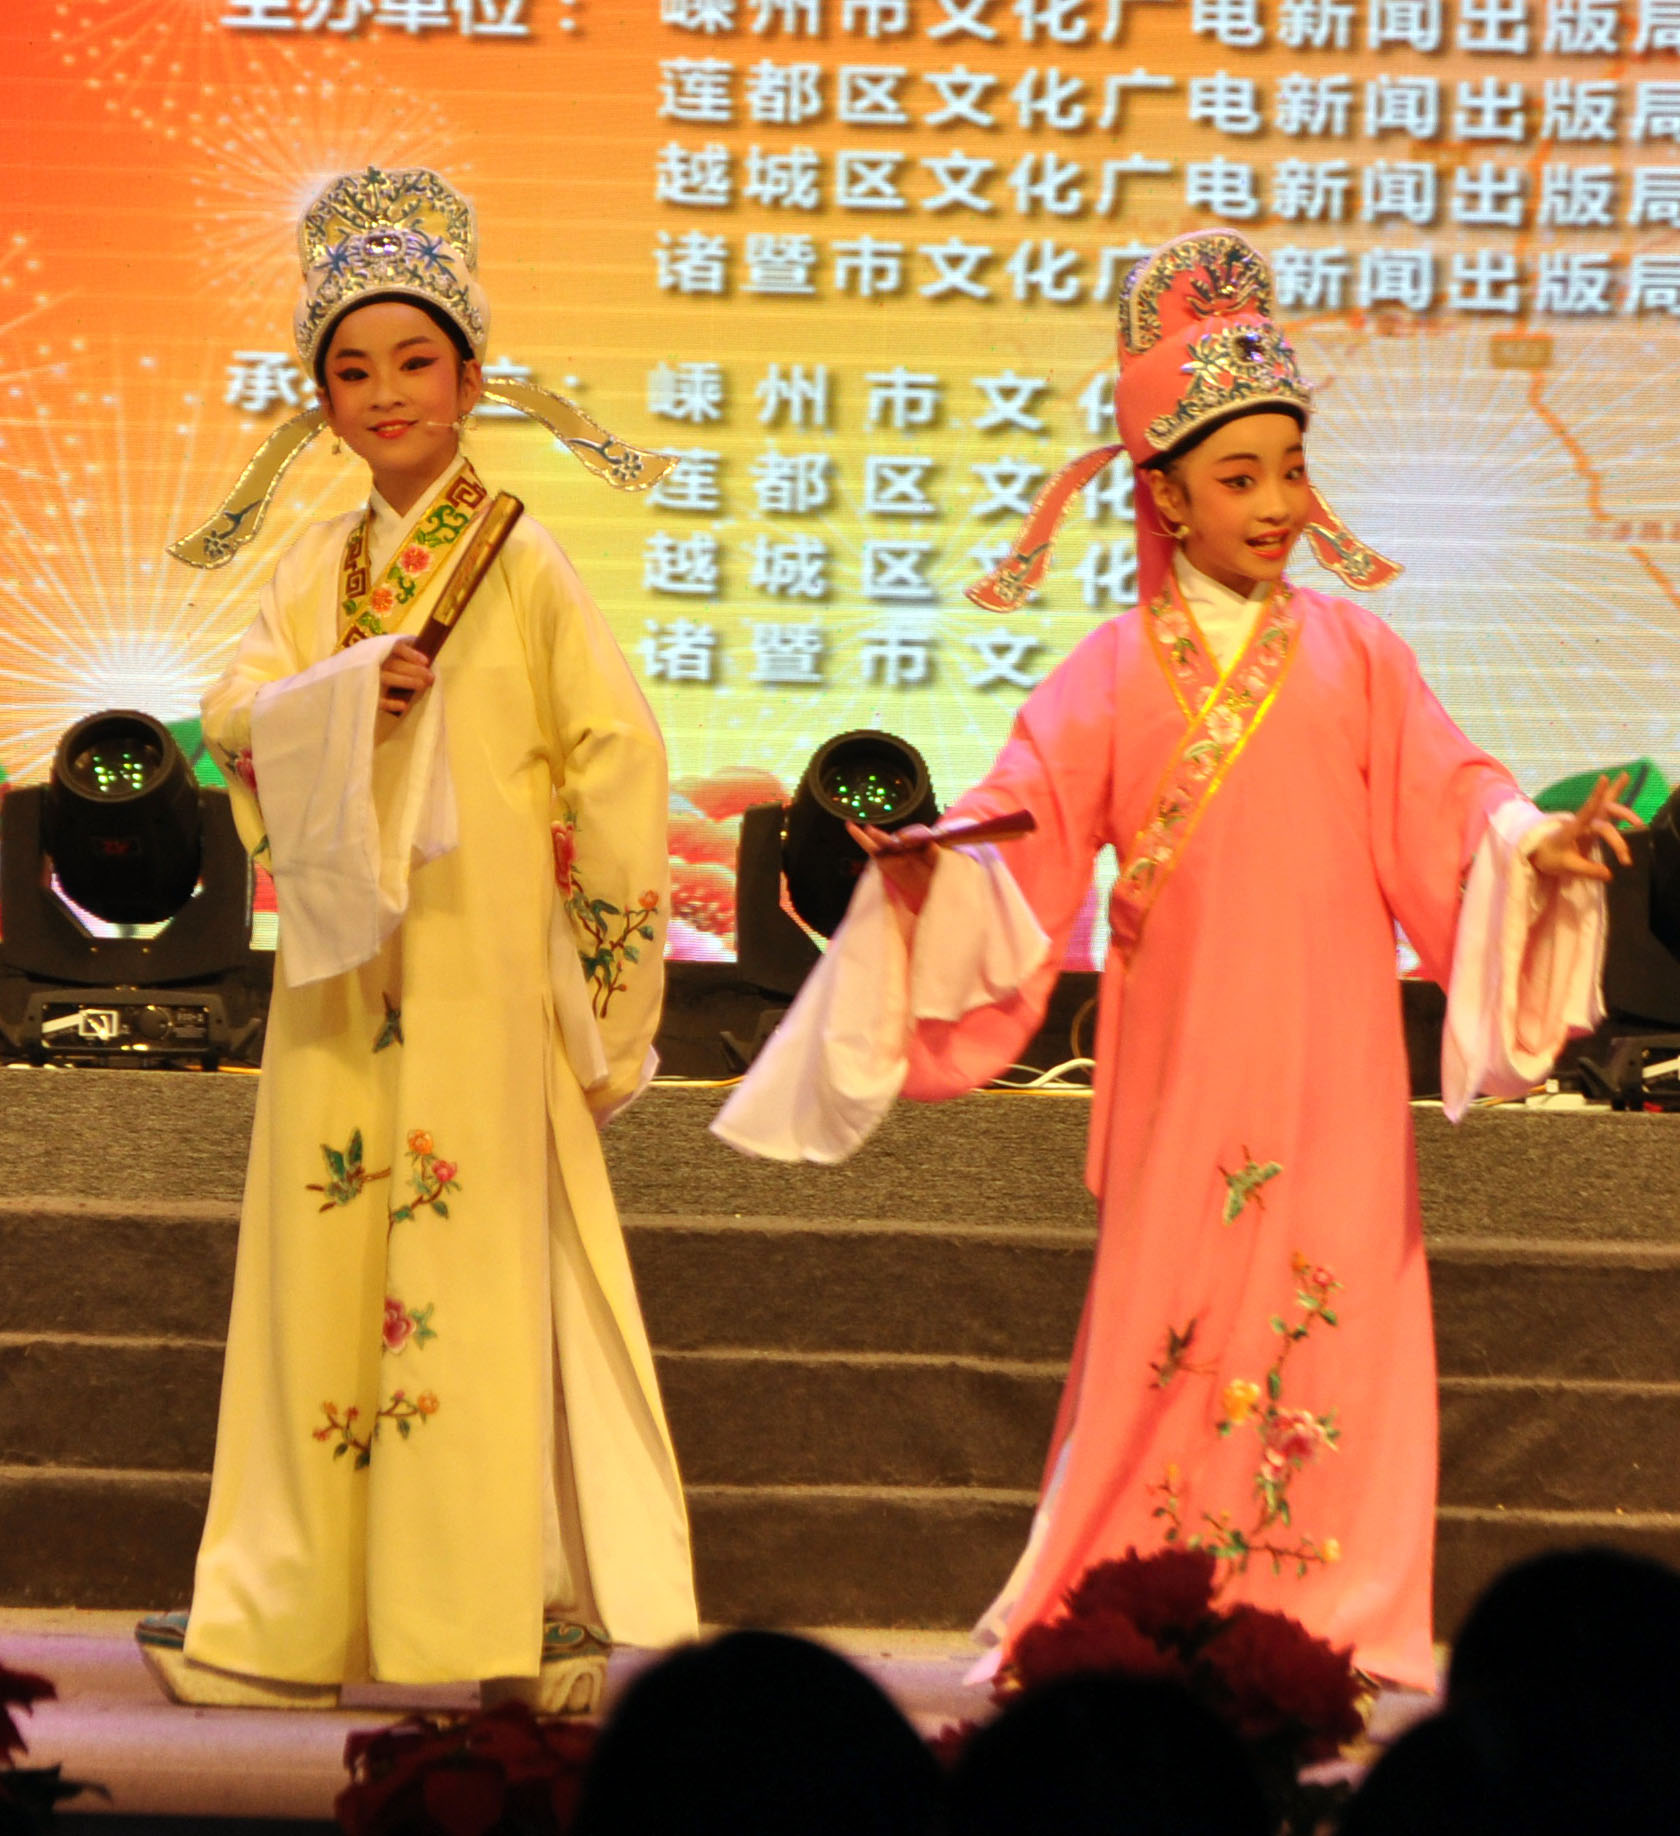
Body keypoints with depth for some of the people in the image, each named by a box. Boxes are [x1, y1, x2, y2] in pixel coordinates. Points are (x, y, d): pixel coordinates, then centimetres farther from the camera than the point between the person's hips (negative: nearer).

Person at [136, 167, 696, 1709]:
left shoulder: (516, 558, -2)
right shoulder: (318, 567, 14)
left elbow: (617, 752, -5)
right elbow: (236, 714, 2)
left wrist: (606, 977, -6)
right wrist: (346, 693, -17)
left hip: (481, 960, -5)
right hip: (342, 969, 5)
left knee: (483, 1258, -7)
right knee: (326, 1261, 5)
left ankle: (526, 1608, -2)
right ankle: (297, 1616, 11)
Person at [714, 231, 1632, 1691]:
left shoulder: (1352, 653, 8)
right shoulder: (1115, 674, 6)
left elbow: (1444, 804, 1)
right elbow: (1025, 827, -3)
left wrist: (1539, 847, -18)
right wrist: (928, 855, -22)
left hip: (1329, 1058, 1)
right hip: (1177, 1053, 0)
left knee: (1333, 1314, -3)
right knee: (1166, 1317, 1)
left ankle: (1320, 1621, 2)